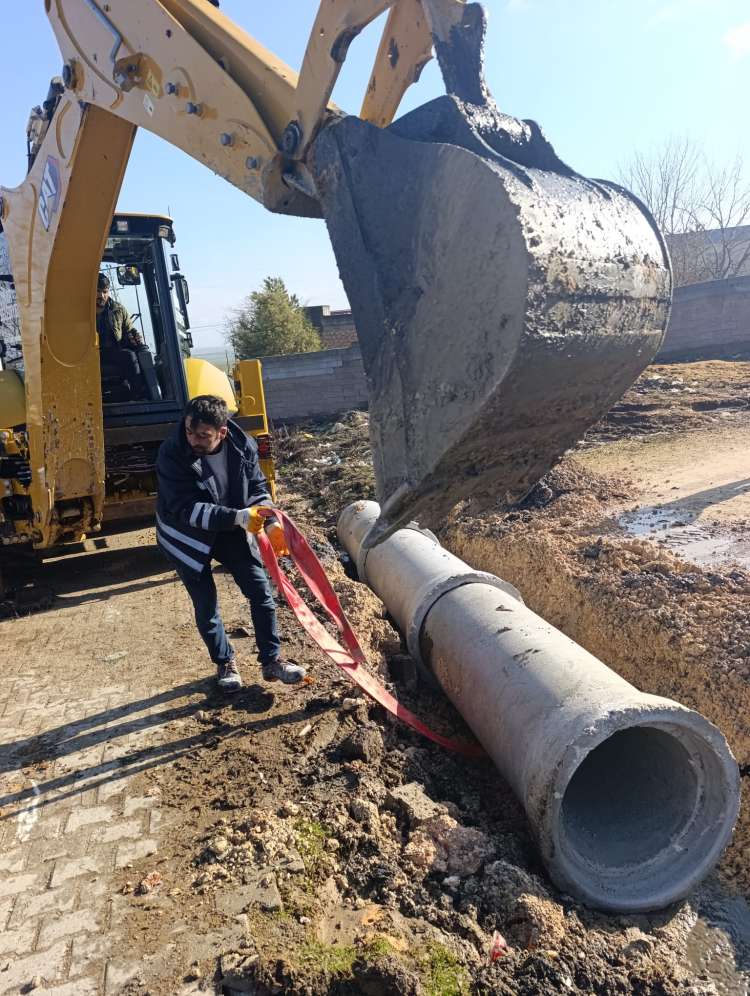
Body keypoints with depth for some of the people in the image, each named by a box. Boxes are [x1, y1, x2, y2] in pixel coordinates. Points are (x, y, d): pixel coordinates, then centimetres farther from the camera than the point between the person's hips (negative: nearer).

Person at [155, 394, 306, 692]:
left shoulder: (242, 446, -16)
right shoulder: (172, 454, -27)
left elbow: (257, 488, -3)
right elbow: (185, 509, -30)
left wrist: (270, 523, -20)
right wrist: (238, 517, -38)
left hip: (230, 532, 3)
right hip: (188, 537, -3)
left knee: (261, 592, 2)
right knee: (206, 607, 5)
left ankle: (271, 661, 18)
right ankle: (225, 662, 30)